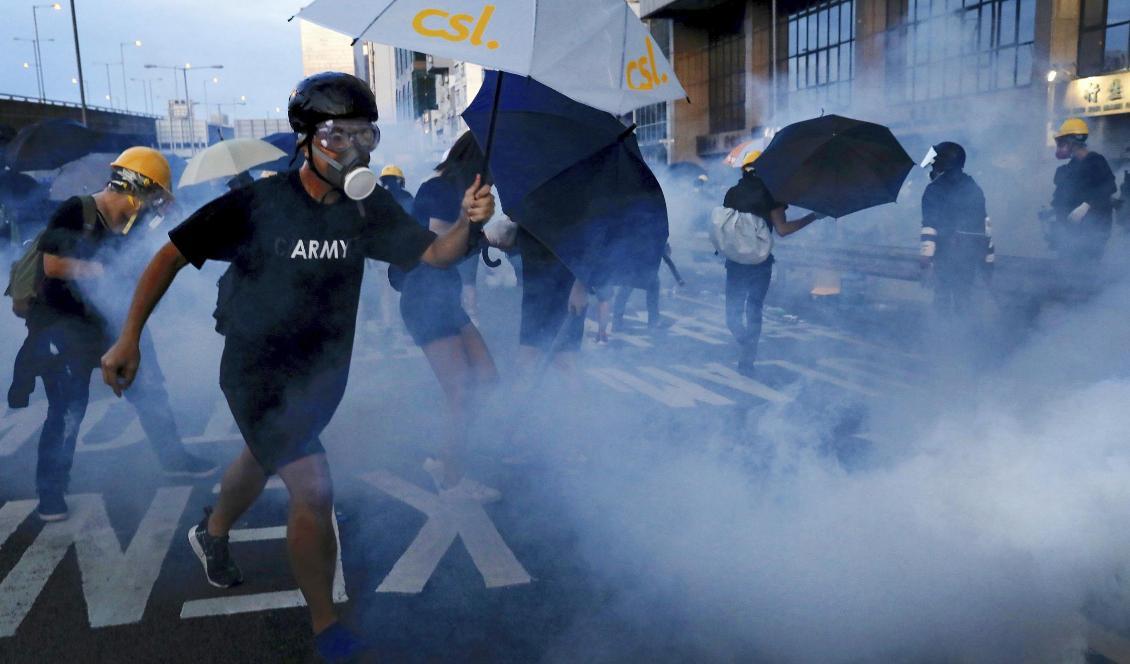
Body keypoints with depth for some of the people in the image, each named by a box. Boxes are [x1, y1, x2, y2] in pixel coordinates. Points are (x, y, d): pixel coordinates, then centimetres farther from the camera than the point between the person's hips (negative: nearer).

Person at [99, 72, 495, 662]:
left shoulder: (367, 208, -8)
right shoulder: (257, 203, -20)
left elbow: (435, 254, -11)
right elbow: (172, 255, -14)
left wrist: (467, 221, -31)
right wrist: (129, 338, -16)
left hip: (323, 370, 6)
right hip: (258, 370, -6)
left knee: (264, 458, 27)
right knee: (313, 490, -13)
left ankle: (212, 534, 59)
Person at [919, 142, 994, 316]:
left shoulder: (935, 189, -7)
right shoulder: (974, 188, 13)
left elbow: (930, 225, -15)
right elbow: (985, 222, 14)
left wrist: (926, 256, -16)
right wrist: (989, 256, 18)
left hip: (946, 251, -6)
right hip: (972, 250, 6)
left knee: (943, 297, -3)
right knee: (963, 295, 14)